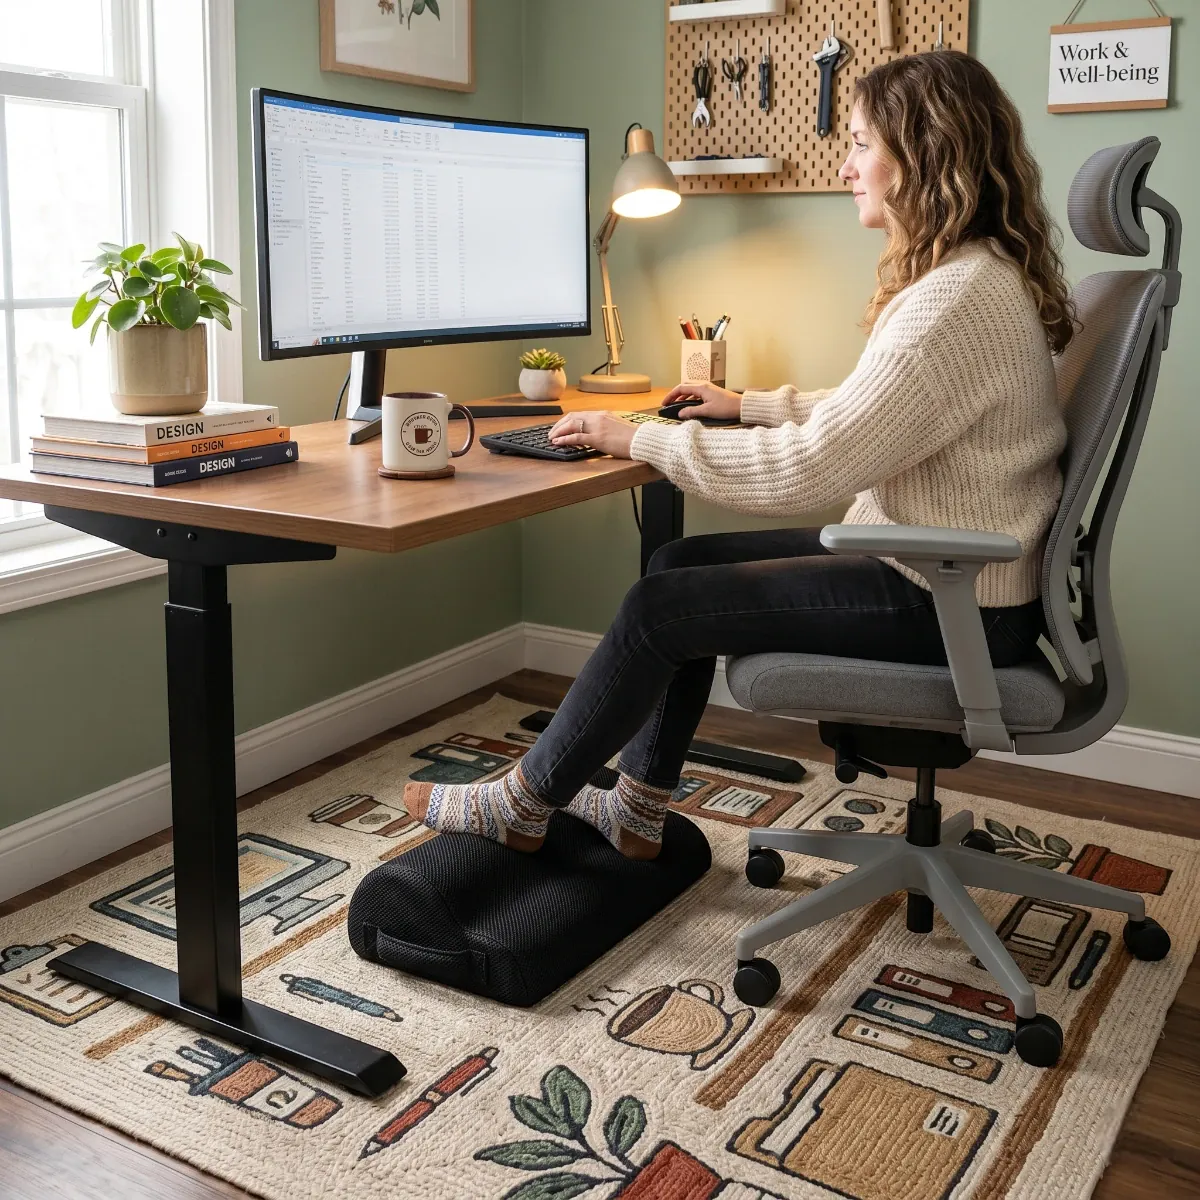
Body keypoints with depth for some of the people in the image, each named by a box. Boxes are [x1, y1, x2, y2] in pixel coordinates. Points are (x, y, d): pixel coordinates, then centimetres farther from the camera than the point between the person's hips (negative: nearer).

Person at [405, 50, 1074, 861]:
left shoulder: (960, 300, -24)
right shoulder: (966, 276, 9)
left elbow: (802, 469, -26)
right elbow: (864, 413, 22)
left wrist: (640, 439, -16)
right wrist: (747, 404, 20)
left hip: (948, 605, -10)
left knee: (663, 606, -8)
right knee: (681, 564, 7)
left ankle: (524, 803, 12)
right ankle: (637, 811, 16)